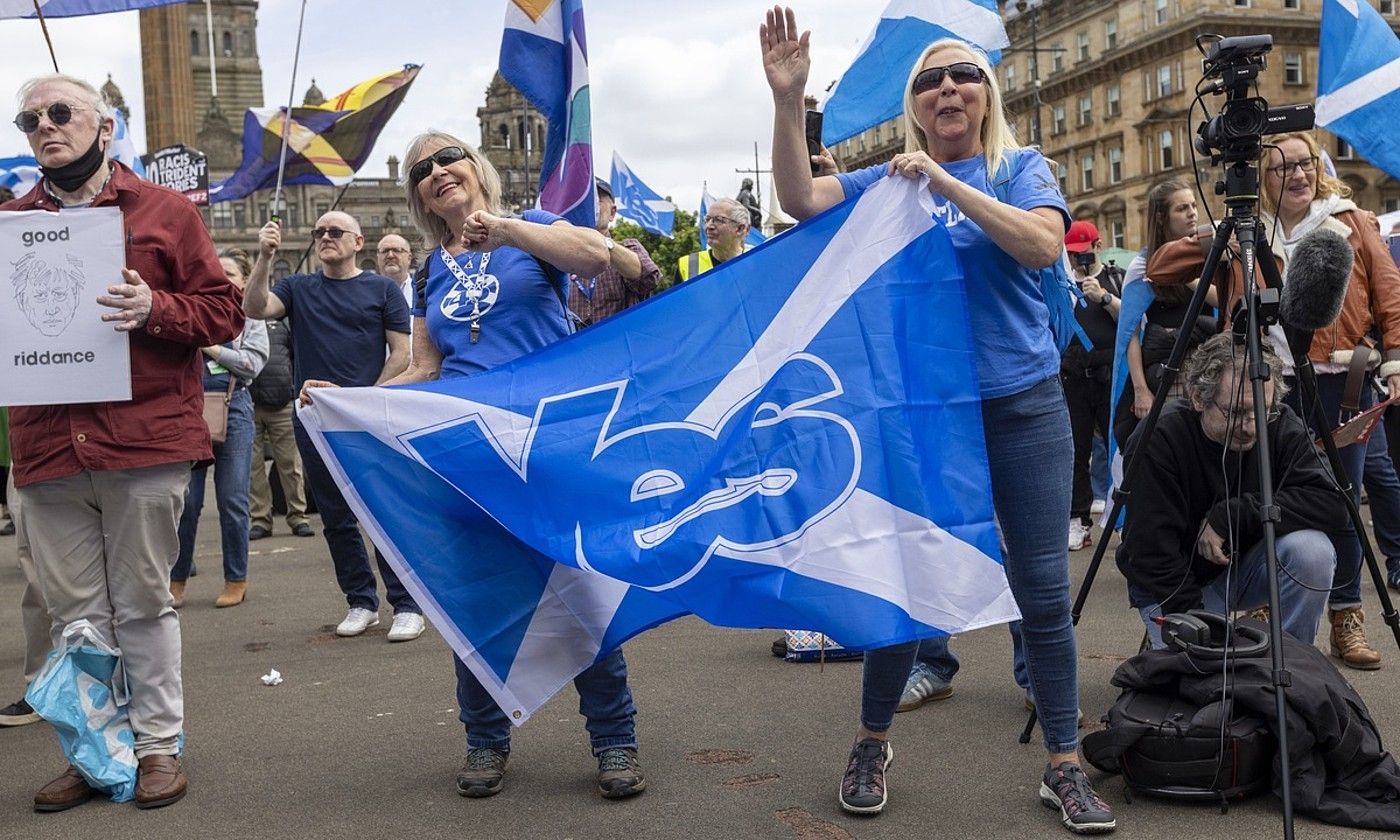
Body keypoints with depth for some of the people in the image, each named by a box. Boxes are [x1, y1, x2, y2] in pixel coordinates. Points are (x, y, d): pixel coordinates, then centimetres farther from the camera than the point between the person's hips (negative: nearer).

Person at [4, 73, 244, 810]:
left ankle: (158, 744, 17)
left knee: (143, 603, 5)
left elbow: (222, 311, 2)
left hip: (145, 439, -3)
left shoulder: (164, 211, 4)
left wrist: (154, 309, -15)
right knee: (75, 612, 9)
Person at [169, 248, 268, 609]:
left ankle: (236, 580, 13)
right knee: (186, 500, 1)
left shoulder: (250, 318, 8)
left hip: (232, 407, -1)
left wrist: (210, 347, -9)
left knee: (232, 499, 2)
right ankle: (177, 580, 11)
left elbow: (252, 363, -5)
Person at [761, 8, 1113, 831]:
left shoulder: (1021, 167, 4)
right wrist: (788, 97, -22)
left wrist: (946, 184, -20)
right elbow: (800, 198, -11)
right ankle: (873, 743, 25)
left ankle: (1066, 765, 16)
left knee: (1044, 591, 2)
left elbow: (1043, 246, -16)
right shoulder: (886, 181, 6)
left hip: (1024, 403, 0)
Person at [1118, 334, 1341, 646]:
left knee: (1313, 551, -26)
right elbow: (1150, 554, -24)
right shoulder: (1157, 439, -26)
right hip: (1175, 585, -3)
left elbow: (1331, 504, -24)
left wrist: (1231, 516, -29)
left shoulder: (1281, 426, -14)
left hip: (1247, 567, 3)